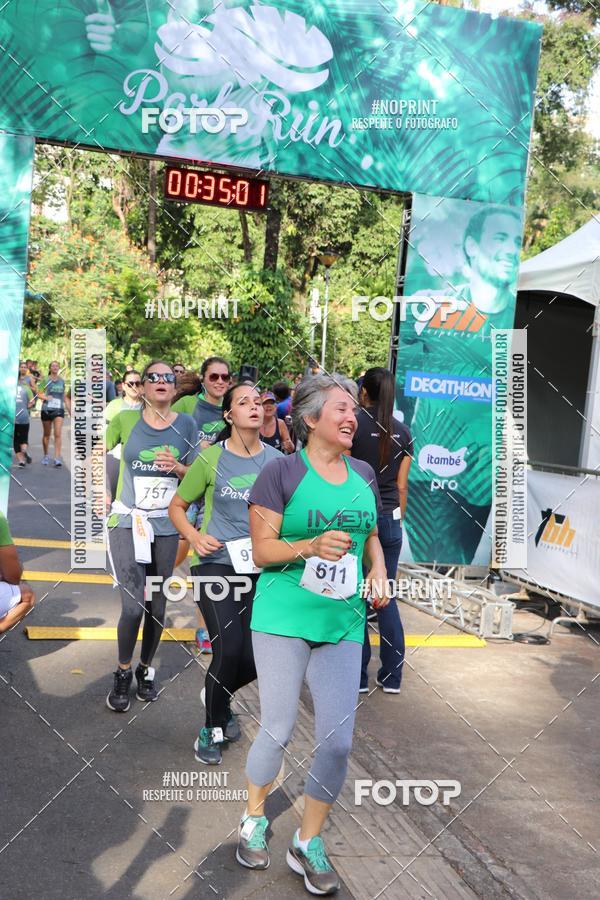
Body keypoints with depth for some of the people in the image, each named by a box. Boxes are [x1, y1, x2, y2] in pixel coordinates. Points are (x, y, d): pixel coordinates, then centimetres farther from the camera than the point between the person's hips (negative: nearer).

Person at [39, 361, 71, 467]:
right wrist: (45, 397, -22)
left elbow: (65, 397, 15)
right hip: (46, 409, -1)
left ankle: (57, 458, -15)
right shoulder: (46, 380, 1)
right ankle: (45, 456, 28)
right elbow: (39, 393, -1)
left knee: (58, 434, -12)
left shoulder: (62, 381, 9)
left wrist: (70, 410, 13)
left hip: (59, 410, 1)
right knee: (46, 434, 12)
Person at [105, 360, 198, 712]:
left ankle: (146, 669, 31)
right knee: (134, 605, -10)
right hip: (128, 523, -2)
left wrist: (177, 467, -16)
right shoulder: (126, 419, -4)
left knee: (157, 605, 11)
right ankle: (123, 673, 13)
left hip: (166, 526, 2)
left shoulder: (185, 424, 0)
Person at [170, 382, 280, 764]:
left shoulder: (276, 459, 1)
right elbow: (177, 506, 5)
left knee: (254, 660, 2)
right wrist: (195, 536, -13)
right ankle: (212, 729, 12)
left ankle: (219, 698, 37)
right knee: (230, 649, -15)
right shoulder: (211, 459, -5)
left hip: (260, 568, 3)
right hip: (217, 563, -3)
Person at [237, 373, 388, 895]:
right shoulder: (282, 472, -6)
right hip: (283, 616, -4)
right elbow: (261, 549, -7)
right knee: (278, 730, 4)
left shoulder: (363, 474, 10)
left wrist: (379, 574, 2)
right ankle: (254, 819, 32)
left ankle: (309, 844, 22)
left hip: (343, 622, 4)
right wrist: (312, 546, -23)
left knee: (338, 741, 2)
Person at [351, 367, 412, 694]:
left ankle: (358, 676, 11)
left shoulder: (353, 422, -6)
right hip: (390, 520, 4)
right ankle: (391, 676, 16)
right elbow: (401, 485, 7)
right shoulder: (402, 432, 5)